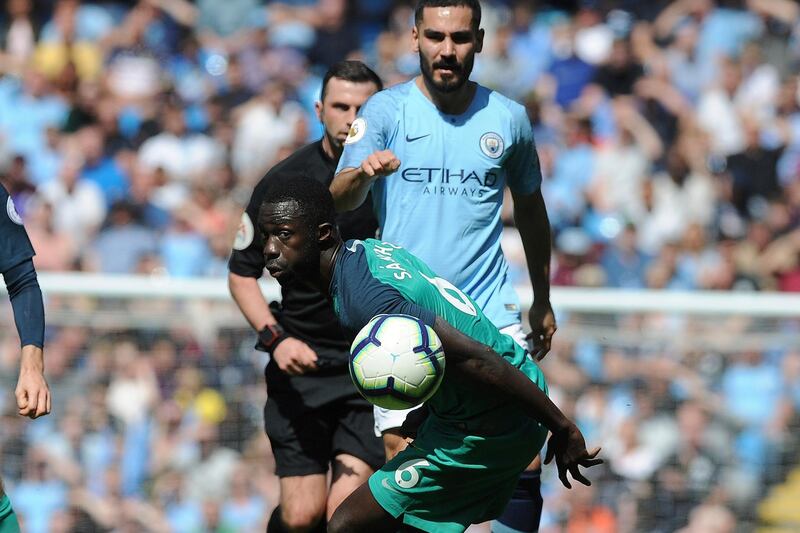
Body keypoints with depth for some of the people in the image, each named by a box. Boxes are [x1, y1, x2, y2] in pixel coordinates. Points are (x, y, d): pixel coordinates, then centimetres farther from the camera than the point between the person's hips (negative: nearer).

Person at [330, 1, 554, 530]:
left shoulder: (508, 118, 6)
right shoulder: (386, 110, -1)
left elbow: (529, 207, 21)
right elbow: (338, 201, -15)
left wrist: (542, 301, 26)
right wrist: (362, 173, -38)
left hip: (490, 309, 2)